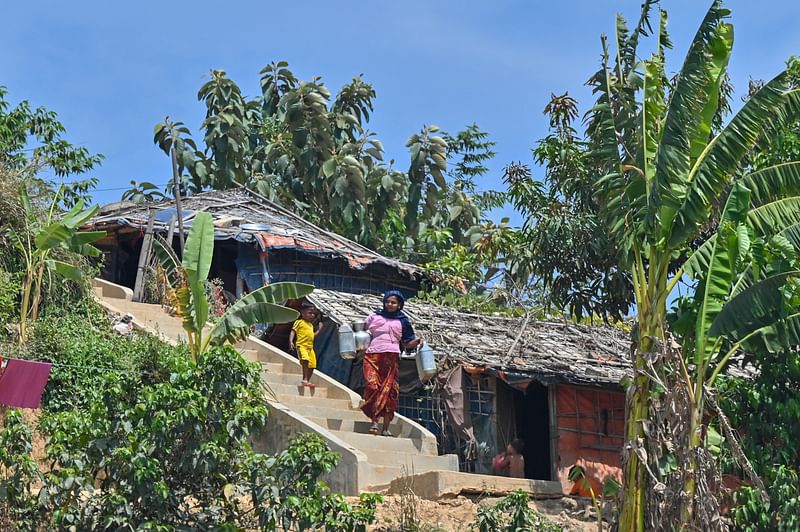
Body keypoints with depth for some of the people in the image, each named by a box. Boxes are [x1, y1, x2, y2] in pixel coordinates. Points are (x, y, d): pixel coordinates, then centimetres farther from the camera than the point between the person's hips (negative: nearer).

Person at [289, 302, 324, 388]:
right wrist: (291, 341, -20)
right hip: (301, 346, -8)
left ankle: (308, 381, 14)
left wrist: (319, 330, 23)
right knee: (305, 360, -28)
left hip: (310, 347, 8)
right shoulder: (299, 322, 1)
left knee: (312, 365, 4)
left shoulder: (311, 325, 23)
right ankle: (305, 380, -28)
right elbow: (293, 332, -6)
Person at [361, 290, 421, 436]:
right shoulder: (374, 316, 16)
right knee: (373, 387, -17)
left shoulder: (402, 321, 16)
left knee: (389, 391, -4)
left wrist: (417, 341, -4)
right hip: (373, 356, 0)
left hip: (391, 357, 0)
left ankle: (385, 428, -1)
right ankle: (375, 421, -14)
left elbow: (407, 343, 15)